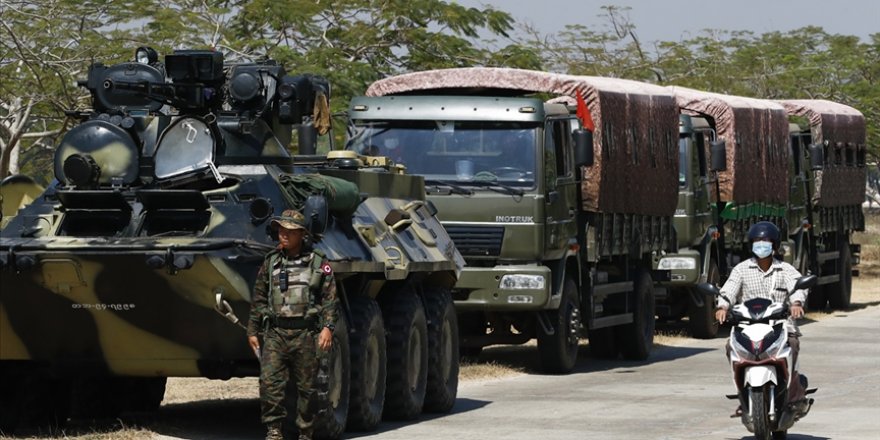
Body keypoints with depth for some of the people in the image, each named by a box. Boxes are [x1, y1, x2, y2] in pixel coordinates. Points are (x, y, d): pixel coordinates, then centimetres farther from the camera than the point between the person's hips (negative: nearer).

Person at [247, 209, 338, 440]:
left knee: (306, 385, 2)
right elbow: (258, 299, 15)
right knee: (270, 381, -12)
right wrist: (252, 331, 12)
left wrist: (328, 327, -9)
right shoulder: (270, 263, 11)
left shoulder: (318, 263, 4)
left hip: (305, 334, -2)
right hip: (275, 334, 2)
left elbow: (329, 299, 3)